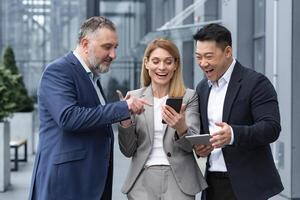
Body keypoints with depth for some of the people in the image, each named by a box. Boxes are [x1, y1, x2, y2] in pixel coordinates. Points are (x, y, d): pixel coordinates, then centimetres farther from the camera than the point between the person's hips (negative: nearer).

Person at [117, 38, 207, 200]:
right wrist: (125, 122, -13)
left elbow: (193, 145, -6)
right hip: (142, 181, 1)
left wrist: (181, 128, -26)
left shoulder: (189, 97, 0)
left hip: (178, 181, -1)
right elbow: (128, 151, 5)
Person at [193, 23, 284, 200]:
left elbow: (272, 128, -17)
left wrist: (233, 134, -33)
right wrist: (199, 147, -2)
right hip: (213, 184, 6)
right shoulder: (202, 88, 13)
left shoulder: (256, 82, -8)